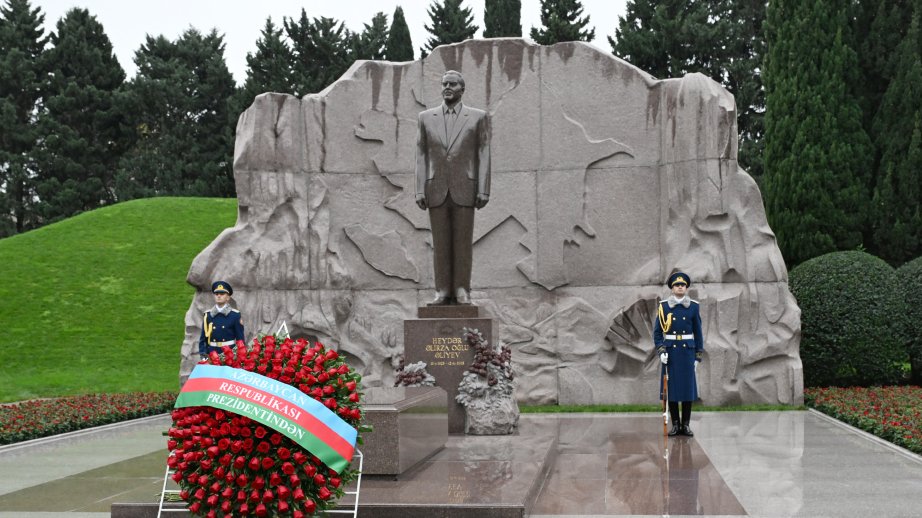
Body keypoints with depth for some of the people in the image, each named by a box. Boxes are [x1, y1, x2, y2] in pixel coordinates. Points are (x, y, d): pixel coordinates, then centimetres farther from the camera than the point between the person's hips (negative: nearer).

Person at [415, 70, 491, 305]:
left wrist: (483, 190, -8)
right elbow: (421, 156, 7)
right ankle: (443, 292, 5)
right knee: (440, 244, 2)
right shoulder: (426, 118, 9)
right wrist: (420, 191, -2)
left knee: (463, 243, -1)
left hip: (465, 190, -2)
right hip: (437, 191, 2)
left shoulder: (478, 117, 4)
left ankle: (462, 292, 4)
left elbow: (483, 155, 0)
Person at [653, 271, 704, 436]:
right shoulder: (663, 306, -1)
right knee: (671, 387, 0)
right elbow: (657, 331, 1)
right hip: (670, 352, -1)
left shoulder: (693, 307, 3)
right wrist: (661, 351, -11)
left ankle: (686, 424, 9)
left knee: (688, 387, 1)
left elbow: (698, 333, 5)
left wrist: (698, 356, 1)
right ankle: (675, 424, 9)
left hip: (687, 352, 1)